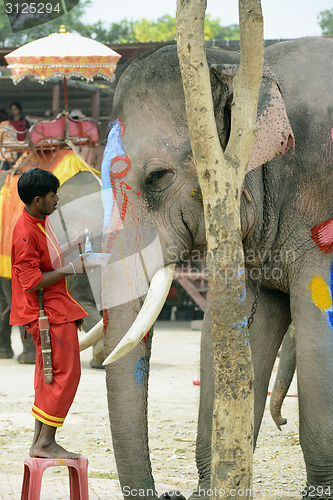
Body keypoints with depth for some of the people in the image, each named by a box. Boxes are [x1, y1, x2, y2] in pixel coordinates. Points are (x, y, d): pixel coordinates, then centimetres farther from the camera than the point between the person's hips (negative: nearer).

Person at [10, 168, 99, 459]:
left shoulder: (41, 222, 10)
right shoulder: (25, 233, -21)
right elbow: (32, 282, -23)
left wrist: (75, 246, 17)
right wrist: (72, 269, -21)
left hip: (55, 309, 10)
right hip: (49, 314, -10)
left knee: (48, 376, 12)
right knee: (66, 373, -10)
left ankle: (40, 441, 16)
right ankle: (45, 443, -7)